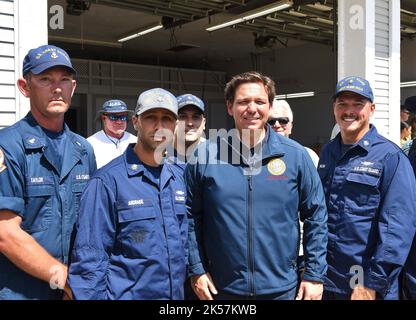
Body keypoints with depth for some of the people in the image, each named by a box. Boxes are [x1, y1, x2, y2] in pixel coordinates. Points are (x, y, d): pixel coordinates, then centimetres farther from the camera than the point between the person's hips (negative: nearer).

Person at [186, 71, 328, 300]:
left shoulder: (296, 155, -3)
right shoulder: (204, 156, -5)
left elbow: (315, 217, 1)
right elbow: (191, 218, 2)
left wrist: (314, 275, -1)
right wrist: (197, 270, -2)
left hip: (282, 288, 1)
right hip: (221, 289, 0)